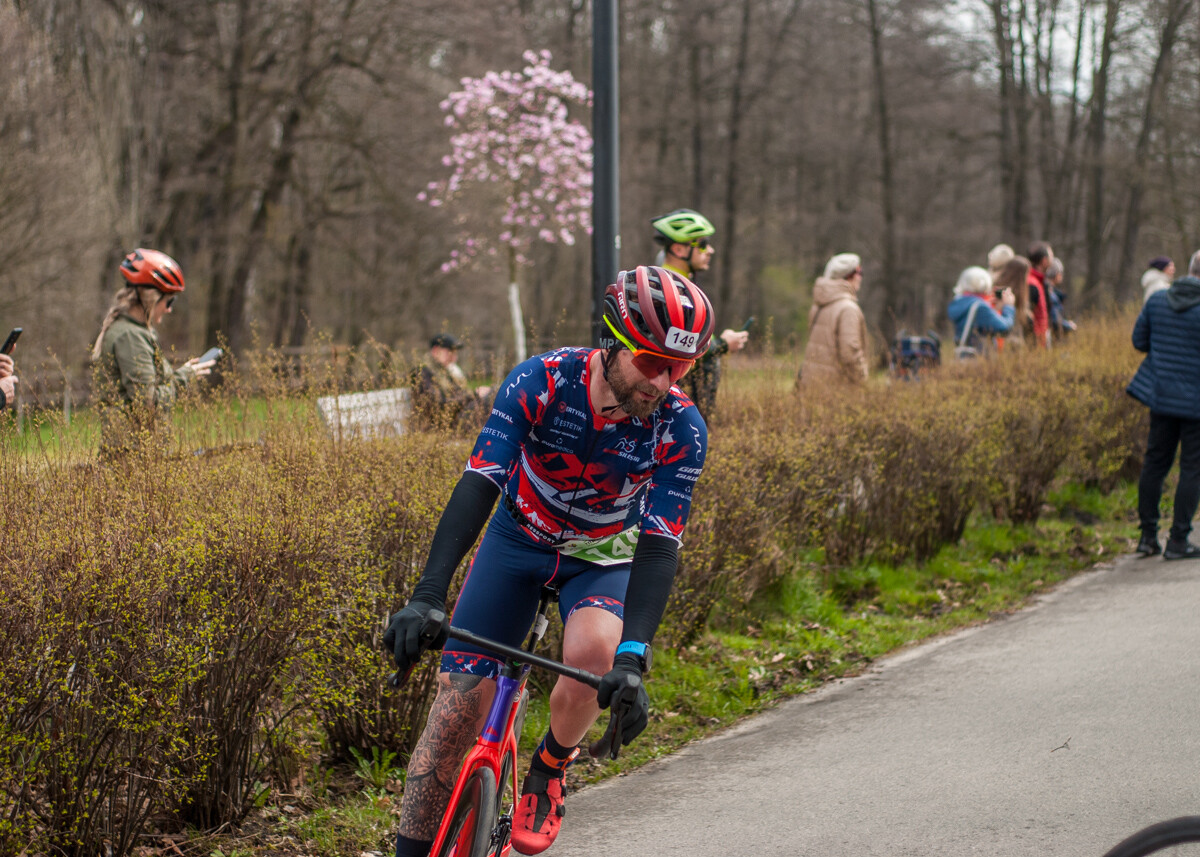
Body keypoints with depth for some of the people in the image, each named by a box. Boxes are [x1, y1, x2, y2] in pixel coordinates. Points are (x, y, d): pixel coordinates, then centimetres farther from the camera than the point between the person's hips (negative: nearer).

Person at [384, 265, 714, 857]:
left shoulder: (681, 430, -25)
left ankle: (548, 771, -2)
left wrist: (633, 658, -42)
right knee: (458, 701, -10)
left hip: (602, 558, 0)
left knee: (595, 652, -32)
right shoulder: (541, 382, -27)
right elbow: (478, 485, -34)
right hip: (519, 540, 0)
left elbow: (658, 548, -28)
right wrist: (426, 597, -46)